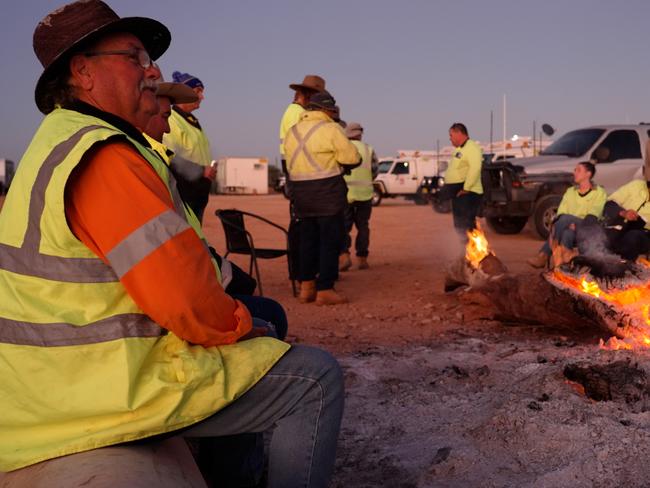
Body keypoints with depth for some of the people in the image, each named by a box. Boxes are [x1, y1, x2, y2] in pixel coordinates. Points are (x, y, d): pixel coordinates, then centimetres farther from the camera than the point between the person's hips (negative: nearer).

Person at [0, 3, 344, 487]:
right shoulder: (103, 156, -21)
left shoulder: (61, 141, 15)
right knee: (315, 378, -10)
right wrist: (239, 324, -7)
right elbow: (183, 297, -27)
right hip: (115, 385, -11)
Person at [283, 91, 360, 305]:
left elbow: (290, 164, 10)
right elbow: (353, 158, -11)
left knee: (308, 239, 14)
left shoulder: (292, 131, 11)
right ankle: (325, 290, 0)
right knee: (330, 241, 0)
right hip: (327, 193, -6)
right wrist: (336, 160, 11)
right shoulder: (331, 129, -9)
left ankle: (306, 287, 16)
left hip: (300, 191, 6)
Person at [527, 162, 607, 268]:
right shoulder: (570, 191, 22)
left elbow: (593, 216, -8)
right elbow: (560, 213, 8)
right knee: (567, 232, -33)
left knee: (566, 218, -31)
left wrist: (577, 225, -26)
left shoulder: (600, 193, 7)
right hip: (570, 228, 4)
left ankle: (544, 255, -36)